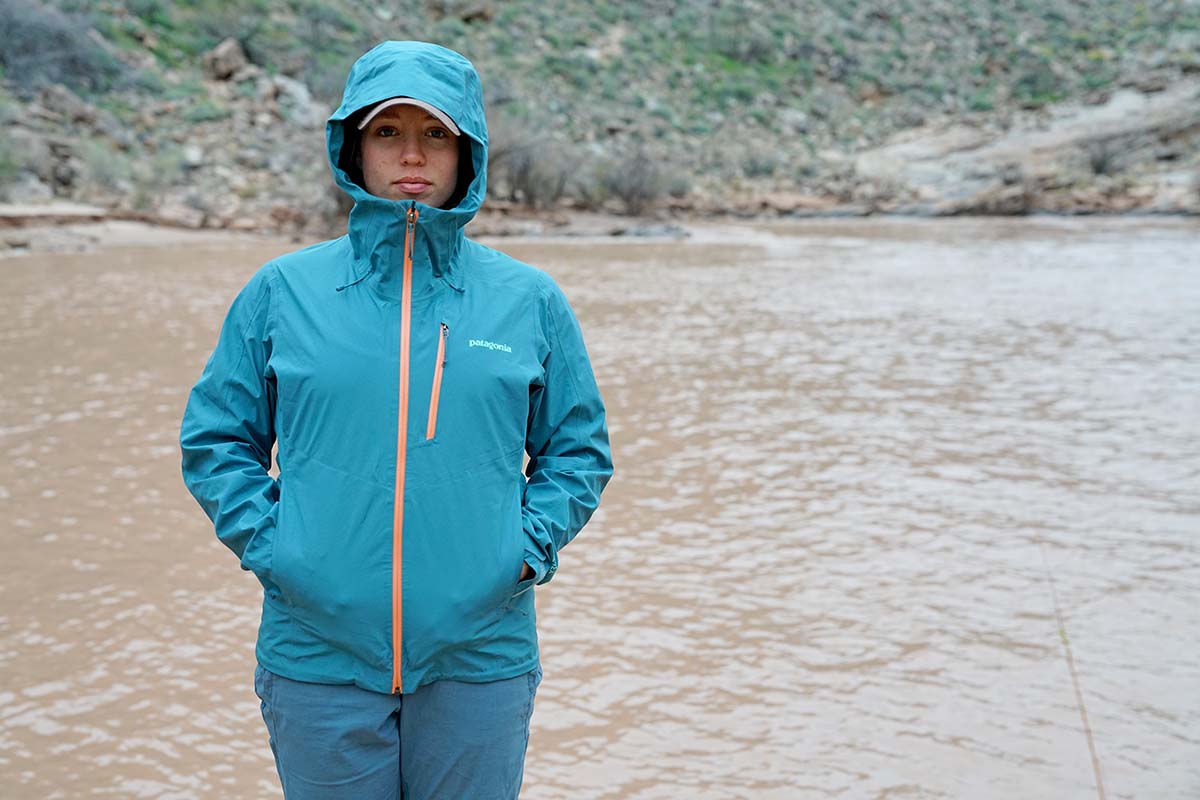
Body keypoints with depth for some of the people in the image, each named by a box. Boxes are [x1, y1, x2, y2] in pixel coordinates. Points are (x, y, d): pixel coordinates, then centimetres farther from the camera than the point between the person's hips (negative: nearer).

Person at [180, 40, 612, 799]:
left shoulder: (530, 300, 4)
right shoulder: (281, 291, 2)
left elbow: (579, 449, 10)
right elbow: (215, 438, 8)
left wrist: (528, 546, -3)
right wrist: (266, 540, -5)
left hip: (480, 660, 1)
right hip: (317, 658, 0)